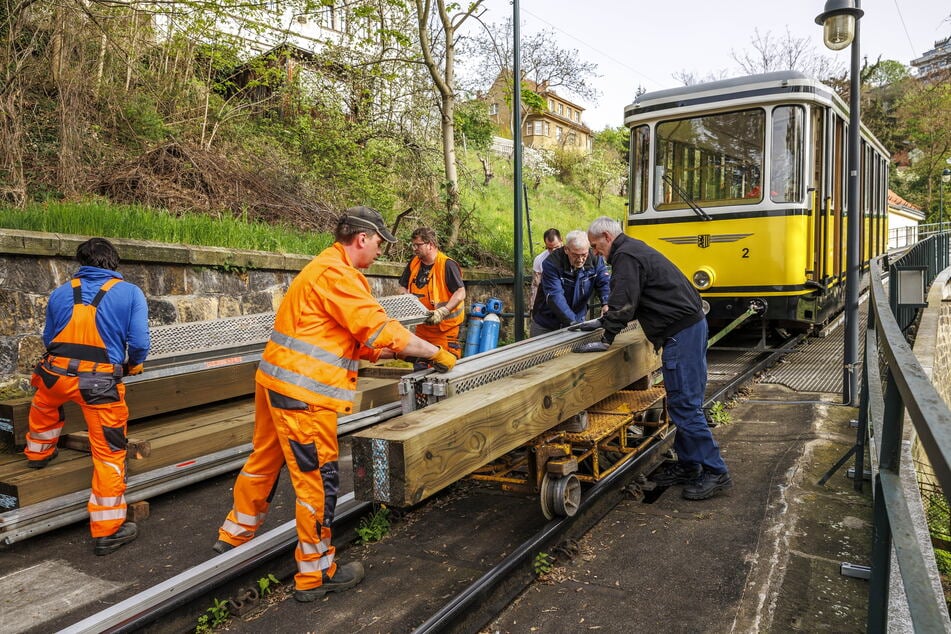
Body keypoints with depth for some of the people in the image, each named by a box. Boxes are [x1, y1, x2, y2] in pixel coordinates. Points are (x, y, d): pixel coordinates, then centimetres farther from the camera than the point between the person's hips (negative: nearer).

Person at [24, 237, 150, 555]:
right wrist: (134, 366, 14)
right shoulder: (130, 293, -2)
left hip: (56, 373, 4)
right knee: (109, 454, 6)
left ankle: (38, 454, 63)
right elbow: (139, 342, -8)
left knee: (44, 406, 41)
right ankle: (107, 530, 12)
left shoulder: (60, 293, 10)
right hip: (101, 382, -4)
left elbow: (48, 338, 19)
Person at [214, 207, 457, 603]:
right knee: (318, 480, 1)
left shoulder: (328, 269, 16)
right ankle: (316, 575, 15)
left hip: (277, 382, 11)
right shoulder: (335, 273, -17)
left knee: (264, 461, 23)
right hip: (303, 392, -11)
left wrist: (401, 355, 7)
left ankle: (234, 536, 42)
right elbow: (381, 330, -20)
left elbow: (358, 340, 14)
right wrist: (435, 353, -10)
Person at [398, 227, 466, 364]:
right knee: (418, 368, 14)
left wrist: (442, 312, -32)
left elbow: (461, 293, -20)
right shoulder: (414, 263, 5)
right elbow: (403, 287, 15)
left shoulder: (447, 264, -16)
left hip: (445, 327, -7)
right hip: (422, 325, 7)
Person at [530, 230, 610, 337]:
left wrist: (606, 303, -34)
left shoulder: (595, 259, -9)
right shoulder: (551, 263, -24)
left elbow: (605, 283, -11)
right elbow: (554, 296, -30)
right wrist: (571, 321, -39)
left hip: (578, 320, 3)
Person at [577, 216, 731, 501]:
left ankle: (715, 472, 0)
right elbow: (625, 302, 30)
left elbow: (624, 303, -18)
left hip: (681, 332, -11)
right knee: (682, 402, 14)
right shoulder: (634, 249, 22)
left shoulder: (625, 256, -11)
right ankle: (687, 465, 22)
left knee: (684, 405, -7)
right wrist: (602, 322, 31)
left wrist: (606, 340, -11)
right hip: (692, 325, 11)